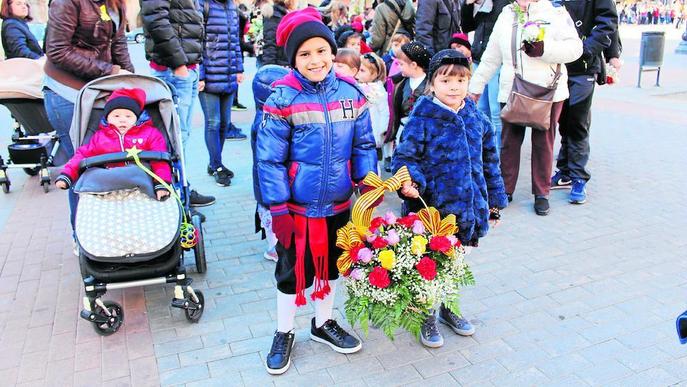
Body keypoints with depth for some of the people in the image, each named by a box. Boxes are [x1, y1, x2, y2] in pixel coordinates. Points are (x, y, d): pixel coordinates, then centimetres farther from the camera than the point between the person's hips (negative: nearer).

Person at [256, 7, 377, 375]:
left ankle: (323, 324, 45)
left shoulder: (350, 92, -3)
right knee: (292, 271, 11)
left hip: (338, 205, 4)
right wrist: (278, 209, -14)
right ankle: (284, 334, 35)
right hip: (297, 207, -4)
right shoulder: (283, 98, -14)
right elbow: (269, 159, -13)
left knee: (331, 265, 20)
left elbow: (363, 145, 6)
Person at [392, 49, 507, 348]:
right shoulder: (422, 120, -13)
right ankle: (427, 318, 33)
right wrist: (410, 182, -34)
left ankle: (448, 307, 45)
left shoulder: (477, 120, 4)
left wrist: (495, 201, 16)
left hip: (467, 208, 5)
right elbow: (404, 157, -13)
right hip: (430, 209, -5)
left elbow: (489, 162, 12)